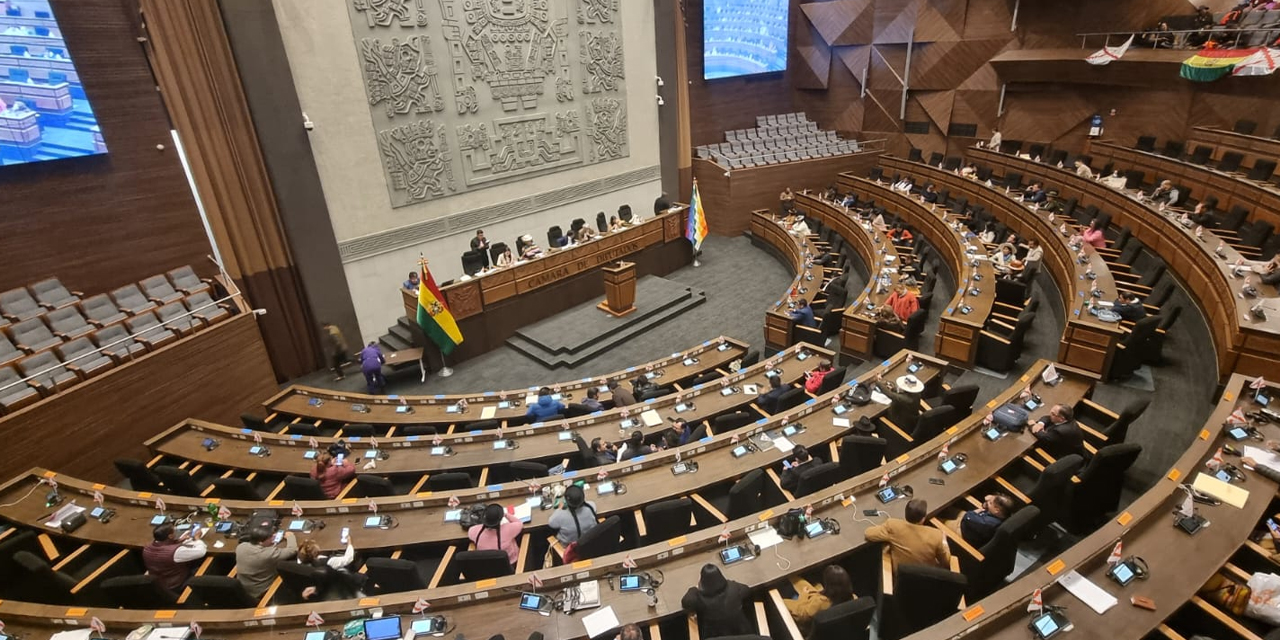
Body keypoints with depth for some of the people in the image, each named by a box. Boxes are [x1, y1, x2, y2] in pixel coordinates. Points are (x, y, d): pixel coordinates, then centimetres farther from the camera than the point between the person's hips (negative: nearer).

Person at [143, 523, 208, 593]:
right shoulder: (175, 551, -36)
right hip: (176, 588, -7)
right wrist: (197, 538, -11)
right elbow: (201, 552, -28)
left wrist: (179, 540, 3)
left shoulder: (146, 549, -14)